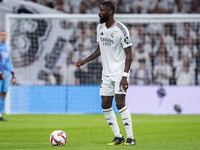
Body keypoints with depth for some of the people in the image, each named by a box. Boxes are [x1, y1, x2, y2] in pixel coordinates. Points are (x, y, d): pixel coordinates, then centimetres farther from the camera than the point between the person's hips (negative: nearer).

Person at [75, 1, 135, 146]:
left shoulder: (121, 29, -15)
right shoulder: (100, 28, 8)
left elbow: (129, 54, -15)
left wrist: (125, 76, -23)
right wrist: (84, 61, 12)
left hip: (120, 72, -8)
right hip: (106, 73, 8)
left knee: (120, 103, -16)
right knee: (105, 105, 3)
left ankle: (130, 138, -9)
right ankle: (118, 137, 14)